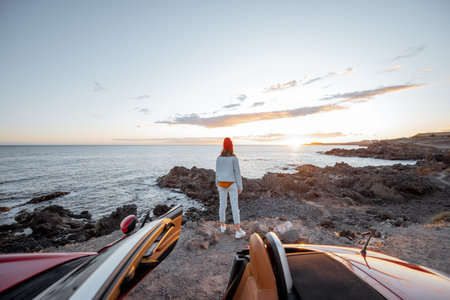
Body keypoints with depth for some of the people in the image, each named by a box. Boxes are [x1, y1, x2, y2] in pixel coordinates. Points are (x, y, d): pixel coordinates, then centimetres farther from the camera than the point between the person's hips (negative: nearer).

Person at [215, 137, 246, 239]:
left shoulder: (219, 158, -3)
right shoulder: (234, 158, -13)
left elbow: (217, 172, 3)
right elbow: (237, 173, -12)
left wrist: (217, 184, 16)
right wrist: (240, 187, -4)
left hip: (222, 184, 4)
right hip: (231, 184, -3)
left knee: (222, 205, 18)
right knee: (235, 207, 0)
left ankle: (223, 226, 31)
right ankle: (238, 231, 1)